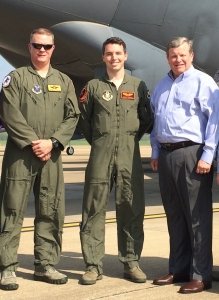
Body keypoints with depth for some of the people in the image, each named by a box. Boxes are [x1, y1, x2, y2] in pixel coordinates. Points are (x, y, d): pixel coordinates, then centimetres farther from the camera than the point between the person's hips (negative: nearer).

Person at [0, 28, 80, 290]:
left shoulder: (64, 81, 14)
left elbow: (72, 116, 6)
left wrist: (52, 142, -9)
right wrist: (33, 143, -14)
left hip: (51, 155, 4)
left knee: (51, 213, 6)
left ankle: (45, 265, 17)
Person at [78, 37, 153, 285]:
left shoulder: (138, 86, 9)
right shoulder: (93, 87, 7)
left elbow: (147, 119, 12)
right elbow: (83, 117, 12)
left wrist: (132, 139, 9)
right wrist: (96, 141, 11)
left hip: (130, 155, 1)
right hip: (101, 155, 0)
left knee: (131, 209, 3)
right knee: (94, 209, -1)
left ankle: (131, 262, 13)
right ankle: (93, 265, 5)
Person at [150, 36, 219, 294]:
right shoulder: (162, 86, 18)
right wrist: (155, 152, 17)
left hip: (191, 153, -7)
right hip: (166, 155, 7)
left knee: (197, 217, -3)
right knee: (174, 216, 12)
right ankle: (178, 269, 21)